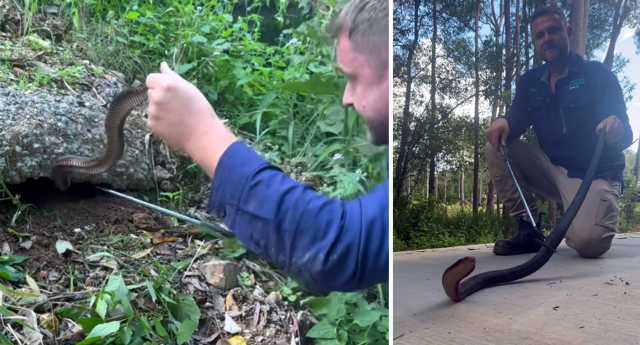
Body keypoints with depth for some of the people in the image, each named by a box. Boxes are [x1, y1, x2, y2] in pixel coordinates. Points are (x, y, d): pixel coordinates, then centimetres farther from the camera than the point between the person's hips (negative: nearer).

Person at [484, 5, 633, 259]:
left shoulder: (598, 74, -7)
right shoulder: (530, 81, 8)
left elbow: (625, 134, -13)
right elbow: (517, 118, -1)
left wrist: (616, 131, -39)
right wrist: (503, 122, -27)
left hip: (595, 175, -5)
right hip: (553, 170, 5)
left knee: (587, 242, -32)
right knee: (495, 147, -15)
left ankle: (586, 221, 9)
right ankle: (528, 229, -10)